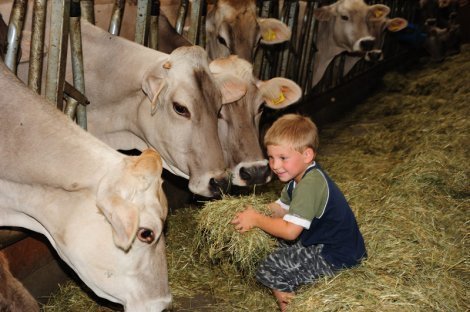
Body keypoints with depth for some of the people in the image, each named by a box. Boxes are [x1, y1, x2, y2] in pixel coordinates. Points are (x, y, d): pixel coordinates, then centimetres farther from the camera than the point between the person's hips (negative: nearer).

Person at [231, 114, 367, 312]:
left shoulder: (311, 184, -27)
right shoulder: (301, 176, 4)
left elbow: (290, 230, -31)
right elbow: (281, 208, 12)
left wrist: (256, 220, -18)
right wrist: (254, 211, -4)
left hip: (337, 258, -10)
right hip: (325, 241, 11)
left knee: (268, 270, -12)